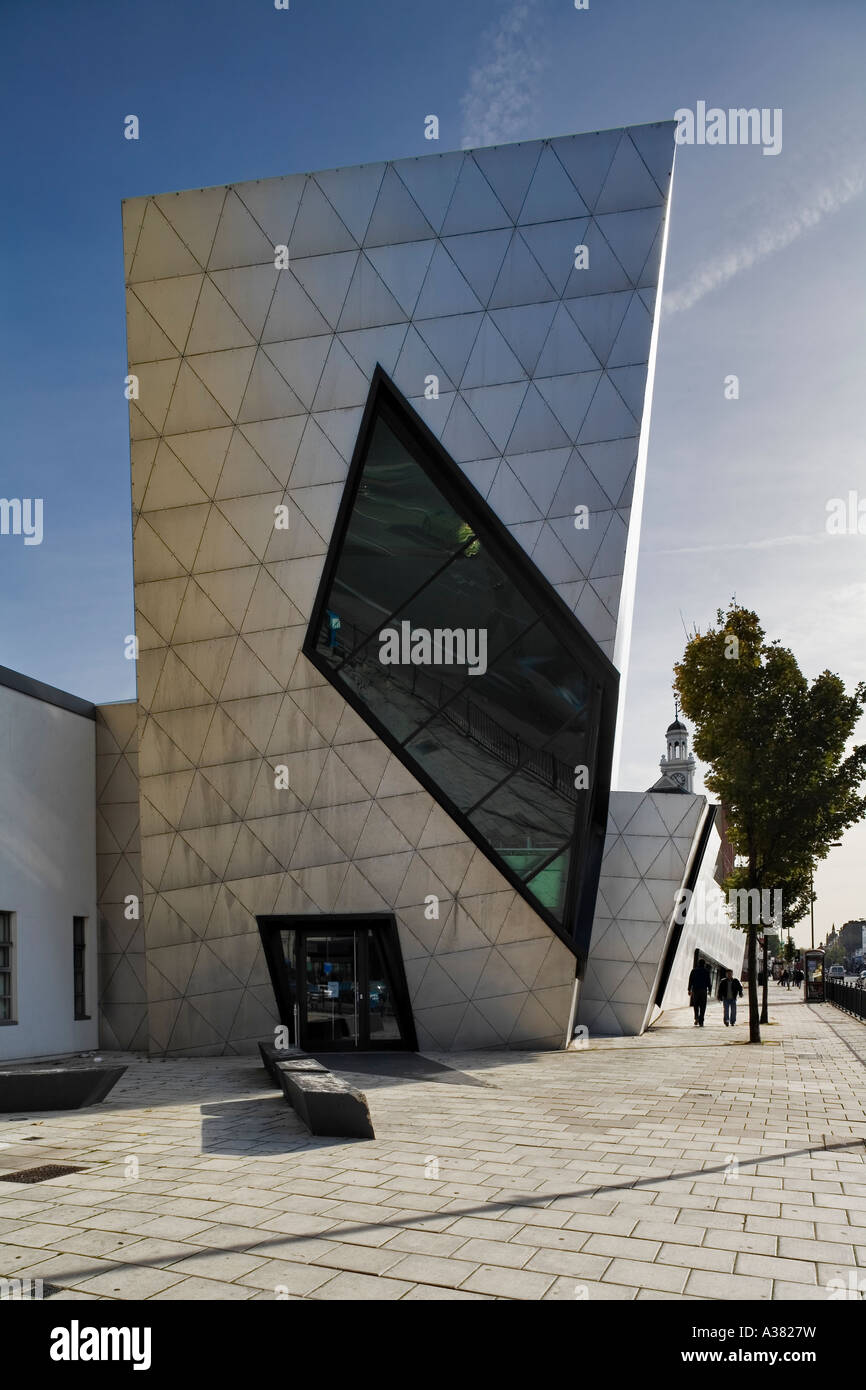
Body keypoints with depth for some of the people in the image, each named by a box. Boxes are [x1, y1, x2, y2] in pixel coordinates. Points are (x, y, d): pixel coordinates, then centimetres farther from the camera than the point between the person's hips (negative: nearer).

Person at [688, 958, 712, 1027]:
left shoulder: (694, 971, 3)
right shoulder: (706, 971, 1)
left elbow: (690, 981, 1)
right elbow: (708, 981, -1)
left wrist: (689, 990, 5)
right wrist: (709, 990, 7)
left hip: (695, 990, 1)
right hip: (703, 990, -1)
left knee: (696, 1005, 13)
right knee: (702, 1007, 3)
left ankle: (696, 1018, -7)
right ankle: (701, 1022, -3)